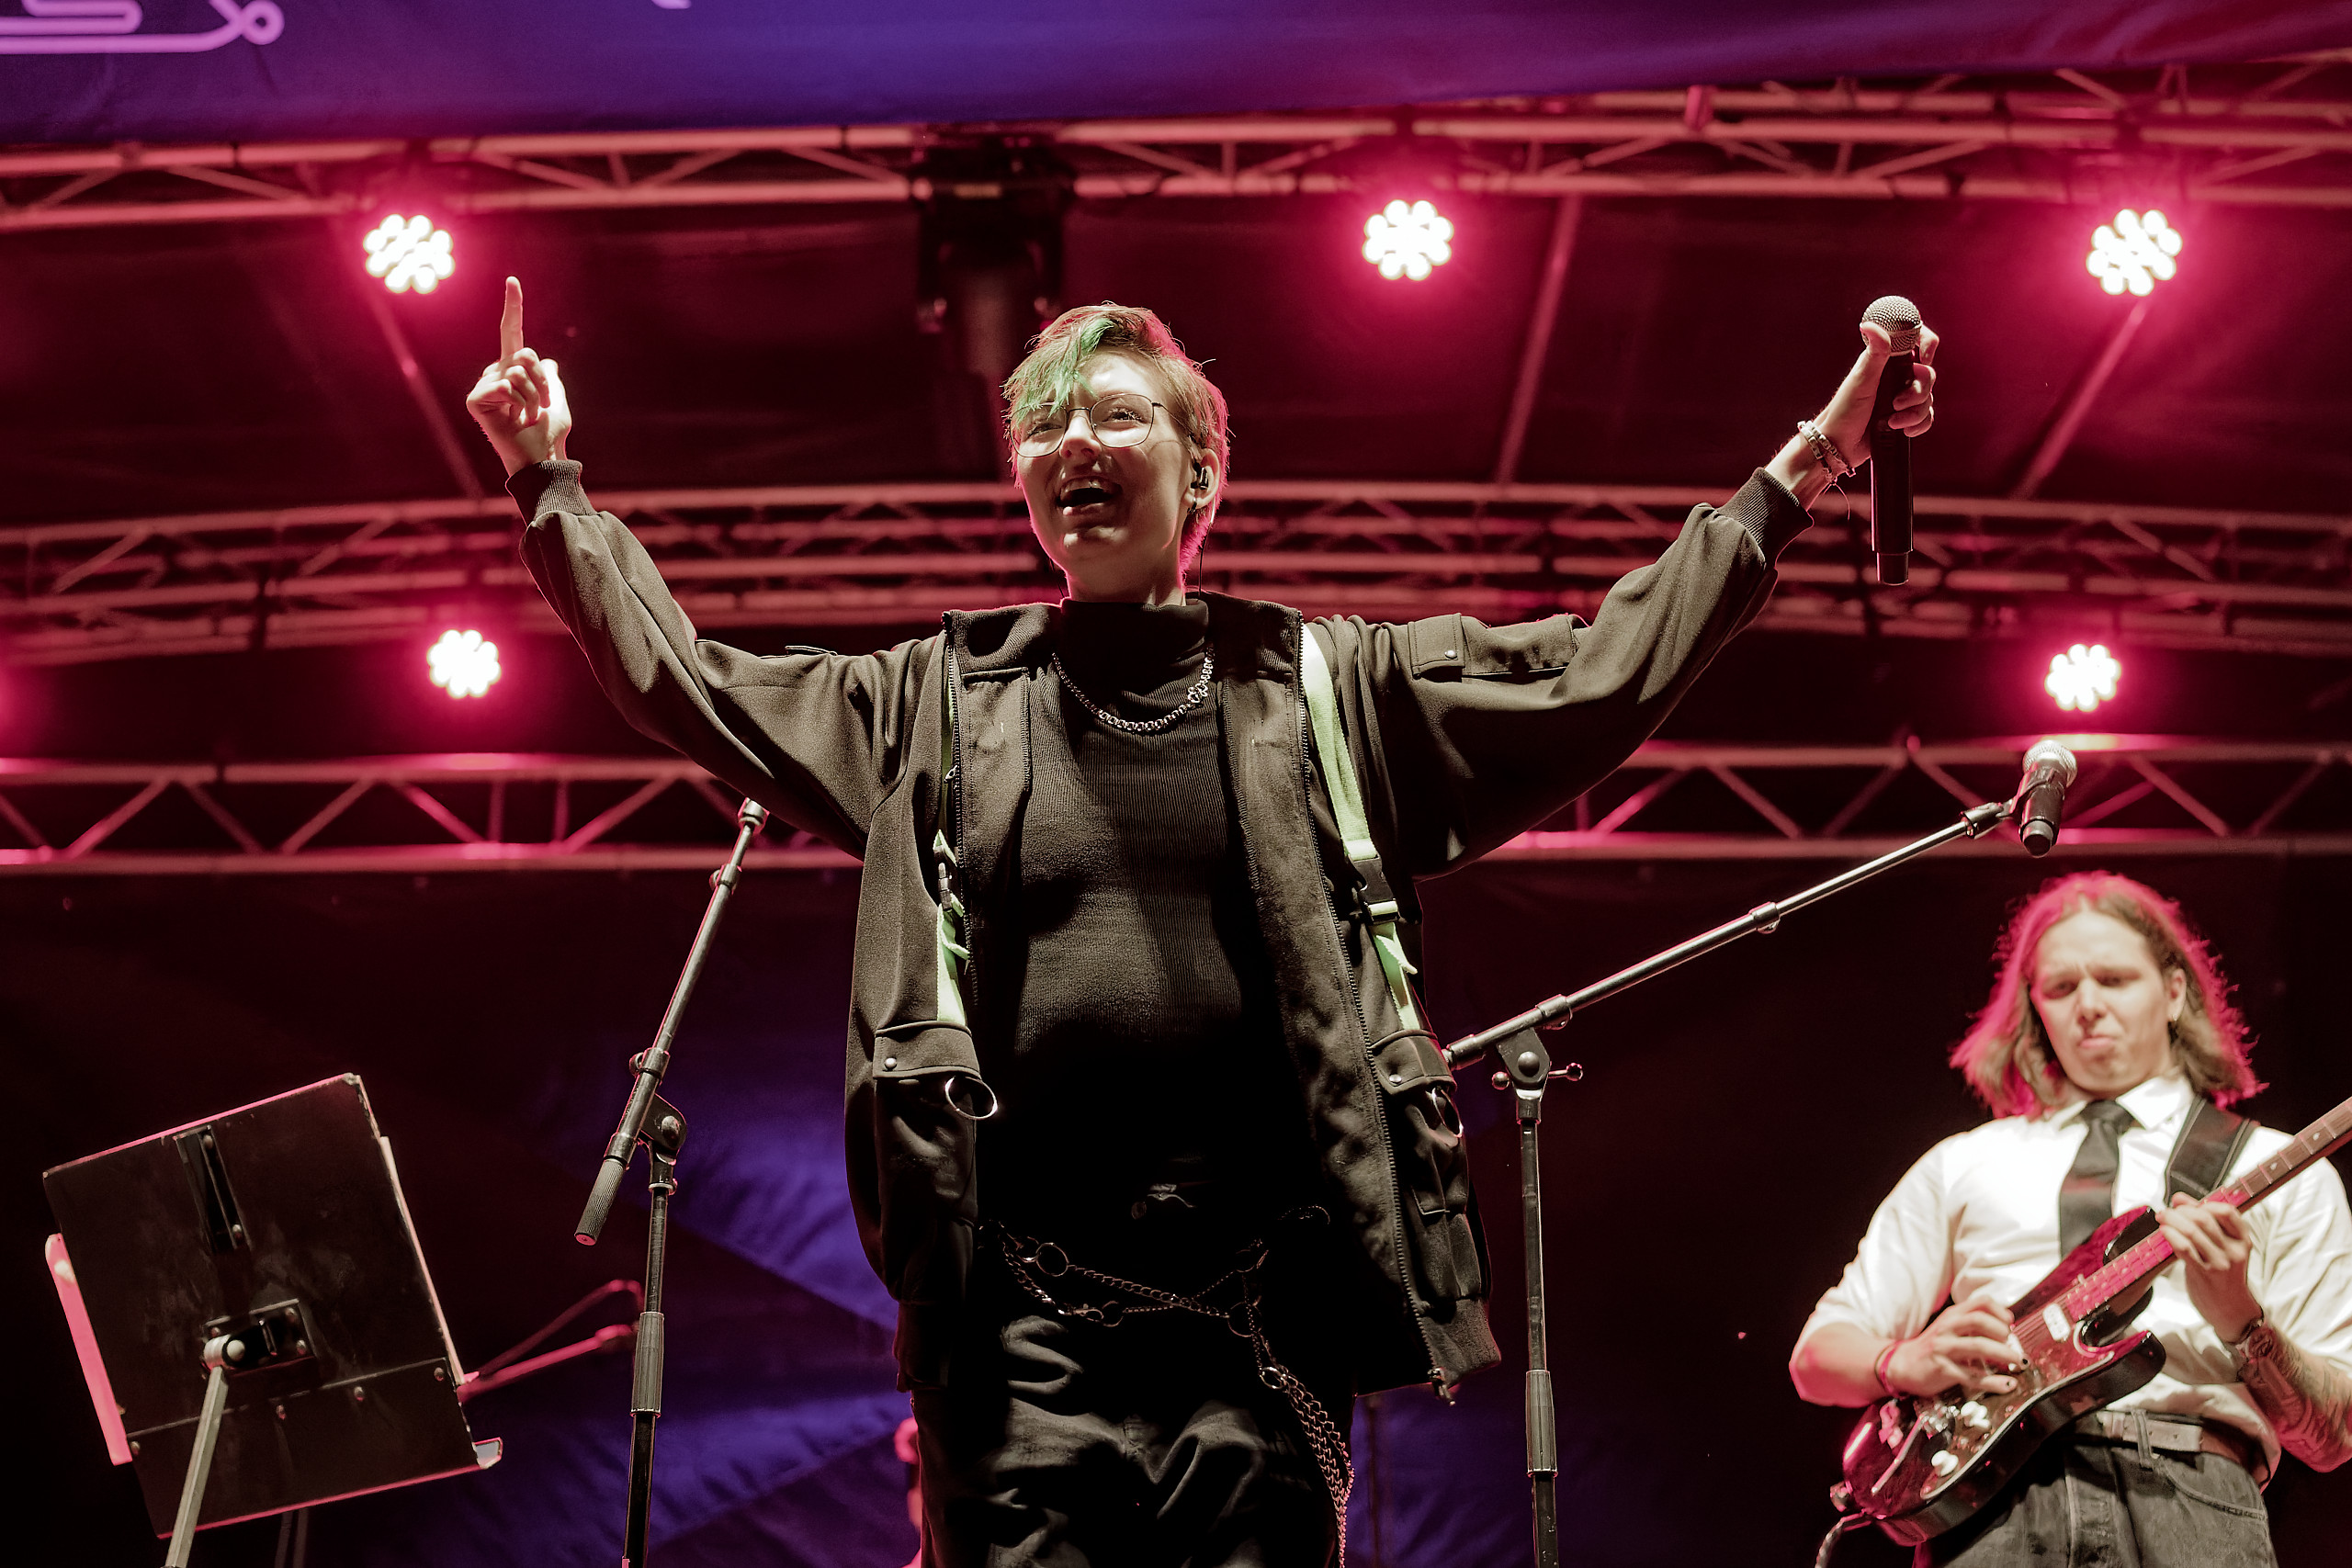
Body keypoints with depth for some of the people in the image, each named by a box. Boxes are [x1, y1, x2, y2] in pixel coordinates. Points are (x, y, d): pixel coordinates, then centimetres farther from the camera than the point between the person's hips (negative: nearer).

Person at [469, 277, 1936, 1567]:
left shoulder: (1327, 692, 11)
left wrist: (1791, 476, 9)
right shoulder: (939, 705, 14)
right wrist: (553, 483, 18)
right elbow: (684, 677, 18)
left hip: (1263, 1303, 0)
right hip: (1017, 1307, 1)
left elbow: (1598, 676, 10)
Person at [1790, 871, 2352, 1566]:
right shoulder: (1963, 1165, 23)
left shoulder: (2282, 1176, 17)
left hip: (2191, 1494, -1)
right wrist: (1908, 1365, 0)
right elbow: (1817, 1356, 21)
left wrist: (2241, 1319, -7)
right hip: (1992, 1503, 1)